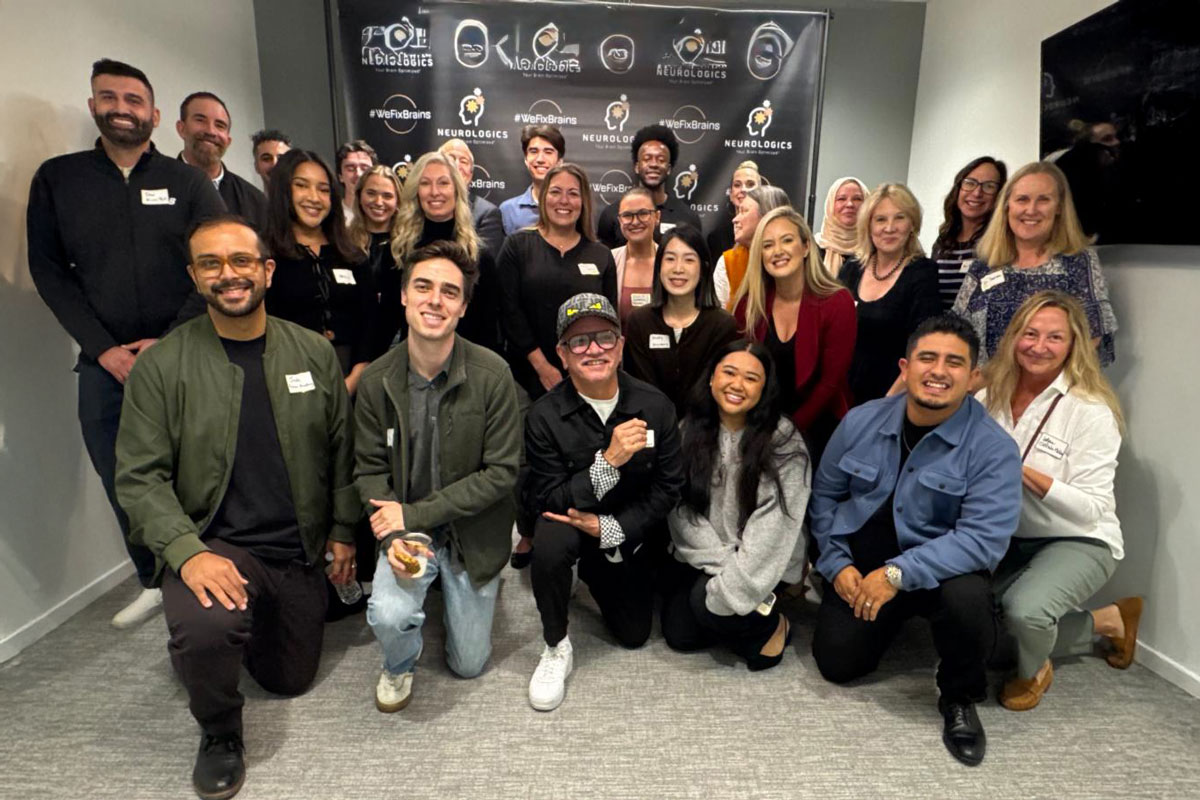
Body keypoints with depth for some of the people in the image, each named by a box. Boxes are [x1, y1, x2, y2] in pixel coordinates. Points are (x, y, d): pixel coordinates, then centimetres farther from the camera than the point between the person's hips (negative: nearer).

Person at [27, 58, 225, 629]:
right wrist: (102, 348, -5)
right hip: (105, 363, 2)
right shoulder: (57, 179, 8)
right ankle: (154, 582, 25)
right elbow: (48, 270, 6)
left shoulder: (187, 182, 4)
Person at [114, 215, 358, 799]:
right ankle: (219, 733, 2)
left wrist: (343, 531, 4)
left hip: (301, 551, 3)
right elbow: (139, 477, -9)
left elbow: (340, 450, 5)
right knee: (206, 630, -33)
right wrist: (189, 552, -23)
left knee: (291, 680, 14)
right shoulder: (161, 365, -7)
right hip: (213, 544, -2)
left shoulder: (314, 352, -1)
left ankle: (253, 619, 47)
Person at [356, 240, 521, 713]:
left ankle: (471, 594, 44)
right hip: (406, 530, 1)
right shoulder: (376, 381, -11)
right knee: (389, 614, -26)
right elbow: (369, 469, -3)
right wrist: (394, 535, -21)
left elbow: (501, 473, -17)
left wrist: (415, 514, -19)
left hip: (473, 534, -1)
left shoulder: (492, 375, -20)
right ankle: (399, 667, 12)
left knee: (468, 664, 11)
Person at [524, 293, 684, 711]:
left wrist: (611, 528, -22)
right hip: (570, 522, -3)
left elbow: (668, 488, -10)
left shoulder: (655, 405, -15)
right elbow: (546, 501, -22)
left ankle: (595, 576, 41)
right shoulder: (544, 416, -21)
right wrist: (608, 461, -35)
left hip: (628, 536, 3)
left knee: (634, 634, 10)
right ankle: (556, 647, -10)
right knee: (551, 538, -37)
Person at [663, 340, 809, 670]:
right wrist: (723, 562, -19)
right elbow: (681, 508, -8)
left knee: (709, 603, -26)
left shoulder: (783, 441, -14)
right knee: (678, 633, -7)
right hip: (703, 557, 4)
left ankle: (769, 625, 4)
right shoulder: (689, 431, -3)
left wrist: (735, 582, -26)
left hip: (759, 561, -4)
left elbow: (774, 523, -19)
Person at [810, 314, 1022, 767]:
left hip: (942, 570, -2)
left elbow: (984, 538, -24)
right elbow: (824, 494, 6)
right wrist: (836, 564, -5)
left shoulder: (993, 448, -15)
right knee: (836, 663, -7)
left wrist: (898, 573, -31)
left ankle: (960, 697, -2)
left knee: (967, 598, -35)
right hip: (861, 565, 3)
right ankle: (897, 621, 28)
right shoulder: (862, 421, -4)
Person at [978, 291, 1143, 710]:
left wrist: (1024, 473, -31)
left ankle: (1033, 671, 6)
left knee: (1024, 609, -33)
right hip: (1008, 537, 6)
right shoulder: (992, 396, -1)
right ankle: (1106, 621, 21)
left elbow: (1091, 509, -19)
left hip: (1077, 541, -6)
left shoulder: (1091, 410, -16)